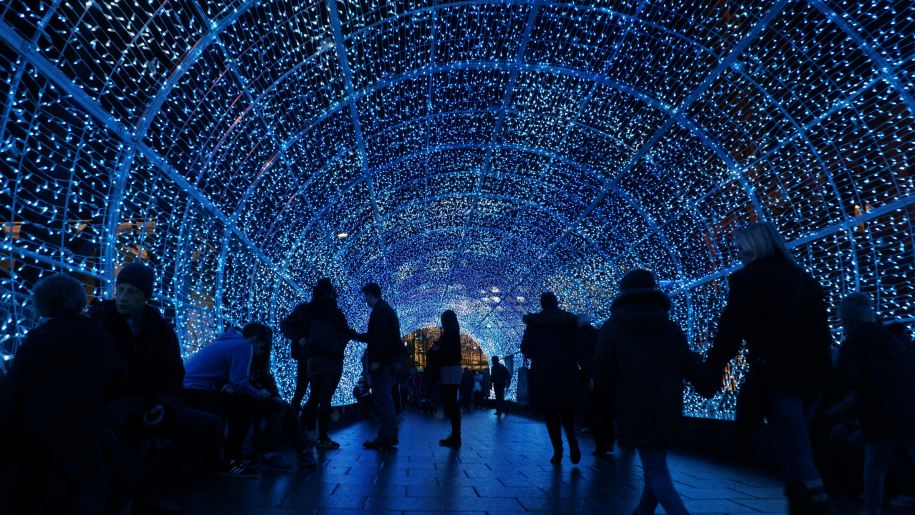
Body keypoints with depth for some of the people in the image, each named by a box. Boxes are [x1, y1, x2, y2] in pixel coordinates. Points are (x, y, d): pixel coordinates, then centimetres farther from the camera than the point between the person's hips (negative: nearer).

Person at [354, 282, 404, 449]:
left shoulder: (379, 310, -10)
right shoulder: (387, 309, 21)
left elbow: (380, 336, -21)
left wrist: (375, 360, -23)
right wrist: (357, 336, 35)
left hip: (382, 362, -10)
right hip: (390, 360, 10)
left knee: (382, 399, -9)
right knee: (386, 398, 13)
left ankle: (385, 437, -8)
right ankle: (390, 436, 16)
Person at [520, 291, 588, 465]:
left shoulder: (533, 323, 1)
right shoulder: (569, 320, 2)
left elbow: (525, 350, 1)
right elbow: (580, 348, -3)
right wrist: (587, 372, -1)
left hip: (543, 374, -1)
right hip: (568, 373, 1)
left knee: (550, 414, 8)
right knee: (567, 411, 15)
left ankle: (557, 451, 2)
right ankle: (573, 441, -7)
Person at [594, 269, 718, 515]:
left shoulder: (612, 328, -1)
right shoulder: (670, 327, 9)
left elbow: (604, 372, -3)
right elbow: (689, 364, 4)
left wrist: (608, 390, 16)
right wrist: (711, 380, 21)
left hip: (637, 408, -5)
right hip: (668, 406, 5)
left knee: (656, 471, 0)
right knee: (655, 462, 23)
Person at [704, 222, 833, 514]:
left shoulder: (748, 278, -5)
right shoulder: (805, 279, 16)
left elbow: (730, 331, -10)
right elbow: (822, 330, 19)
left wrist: (710, 370, -5)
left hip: (776, 374, -7)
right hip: (812, 373, 7)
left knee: (795, 451, -4)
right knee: (797, 444, 20)